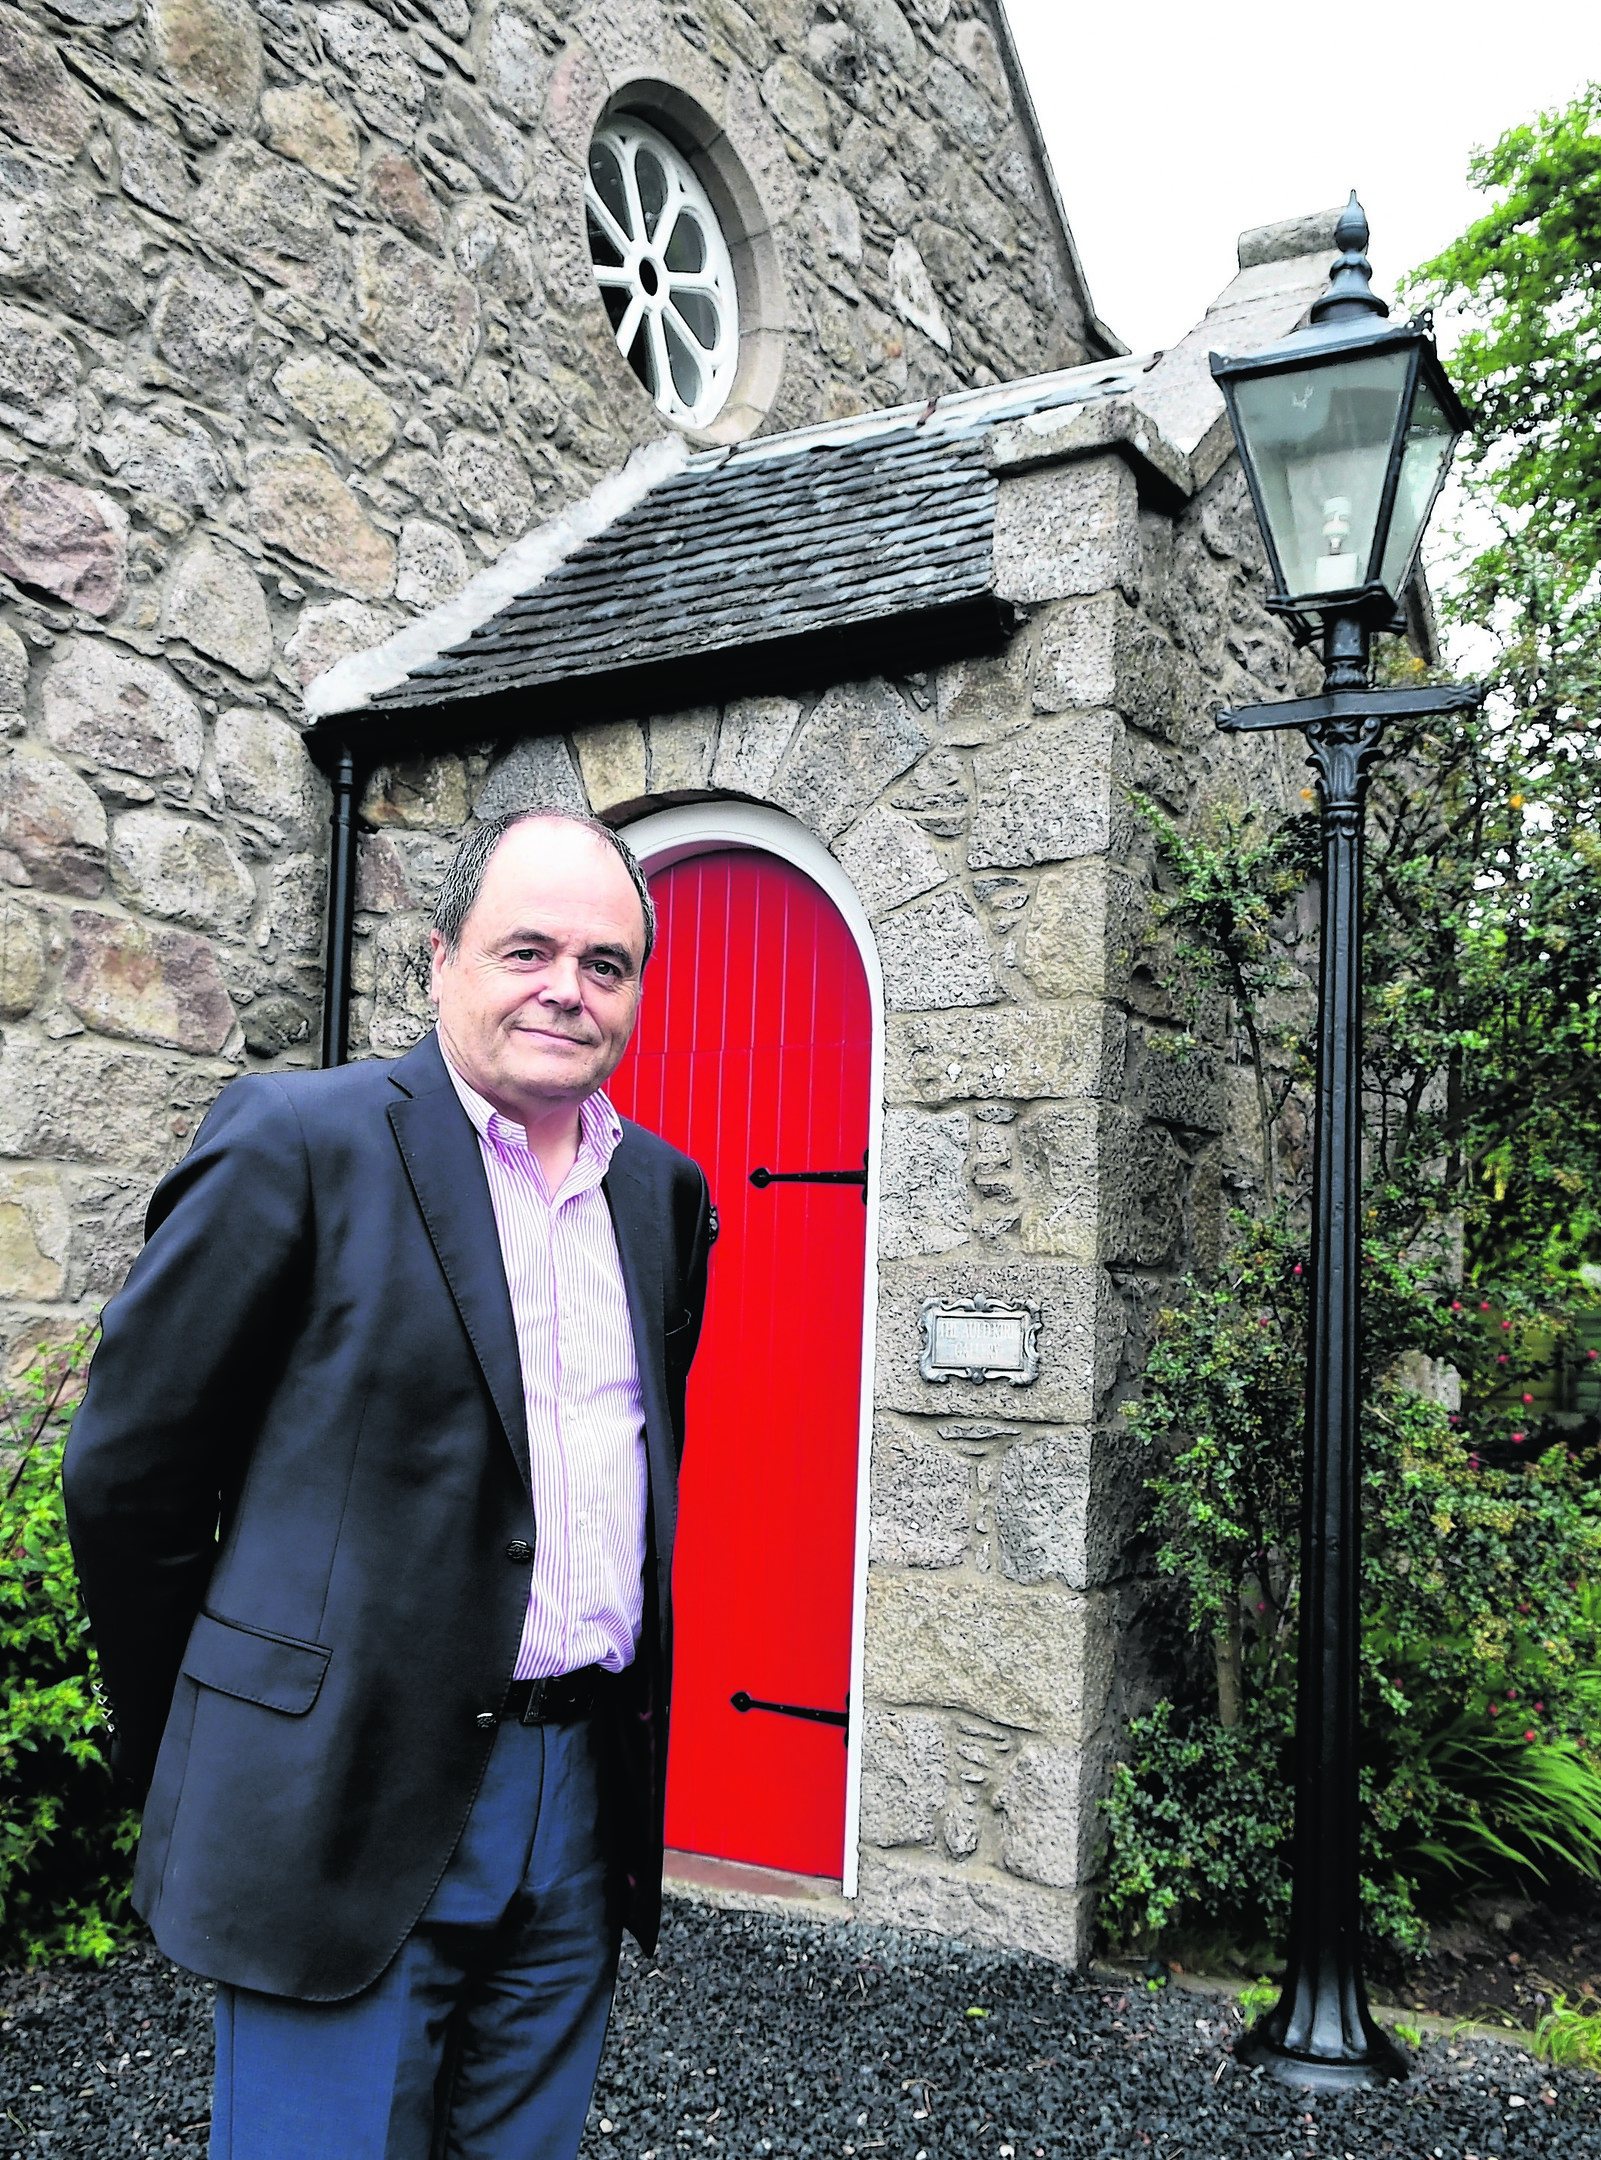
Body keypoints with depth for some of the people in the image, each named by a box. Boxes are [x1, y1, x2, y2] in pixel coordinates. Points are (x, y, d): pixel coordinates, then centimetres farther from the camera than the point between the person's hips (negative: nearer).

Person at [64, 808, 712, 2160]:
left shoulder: (667, 1193, 8)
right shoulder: (300, 1143, -10)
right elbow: (129, 1468, -6)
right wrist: (188, 1750, 3)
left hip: (585, 1791, 6)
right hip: (350, 1802, -5)